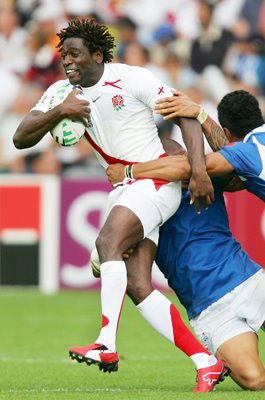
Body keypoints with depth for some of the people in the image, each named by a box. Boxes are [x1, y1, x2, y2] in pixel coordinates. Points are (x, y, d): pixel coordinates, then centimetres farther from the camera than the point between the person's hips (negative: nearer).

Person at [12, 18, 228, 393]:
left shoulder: (131, 79, -11)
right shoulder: (62, 91, 6)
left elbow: (186, 113, -11)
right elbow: (21, 138, 0)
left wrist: (198, 169, -21)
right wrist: (58, 112, -16)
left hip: (156, 179, -7)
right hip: (123, 189, 7)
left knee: (108, 241, -29)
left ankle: (106, 345, -37)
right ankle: (207, 362, 1)